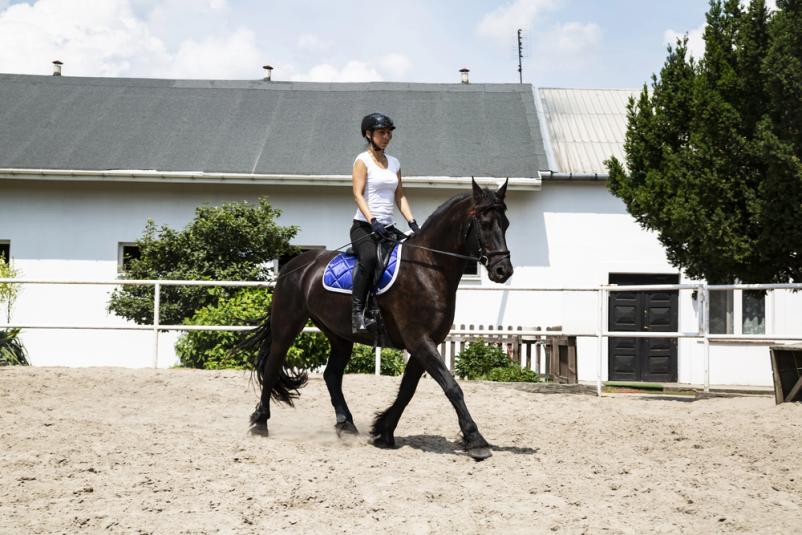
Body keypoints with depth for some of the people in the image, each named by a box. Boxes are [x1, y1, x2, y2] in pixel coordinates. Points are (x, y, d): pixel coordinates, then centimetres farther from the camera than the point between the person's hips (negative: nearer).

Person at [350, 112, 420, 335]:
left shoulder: (394, 163, 18)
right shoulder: (363, 160, -1)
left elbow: (400, 197, 18)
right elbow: (357, 194, -11)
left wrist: (412, 222, 3)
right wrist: (373, 221, -24)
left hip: (387, 227, 7)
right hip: (363, 226, -7)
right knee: (369, 257, -35)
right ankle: (357, 313, -33)